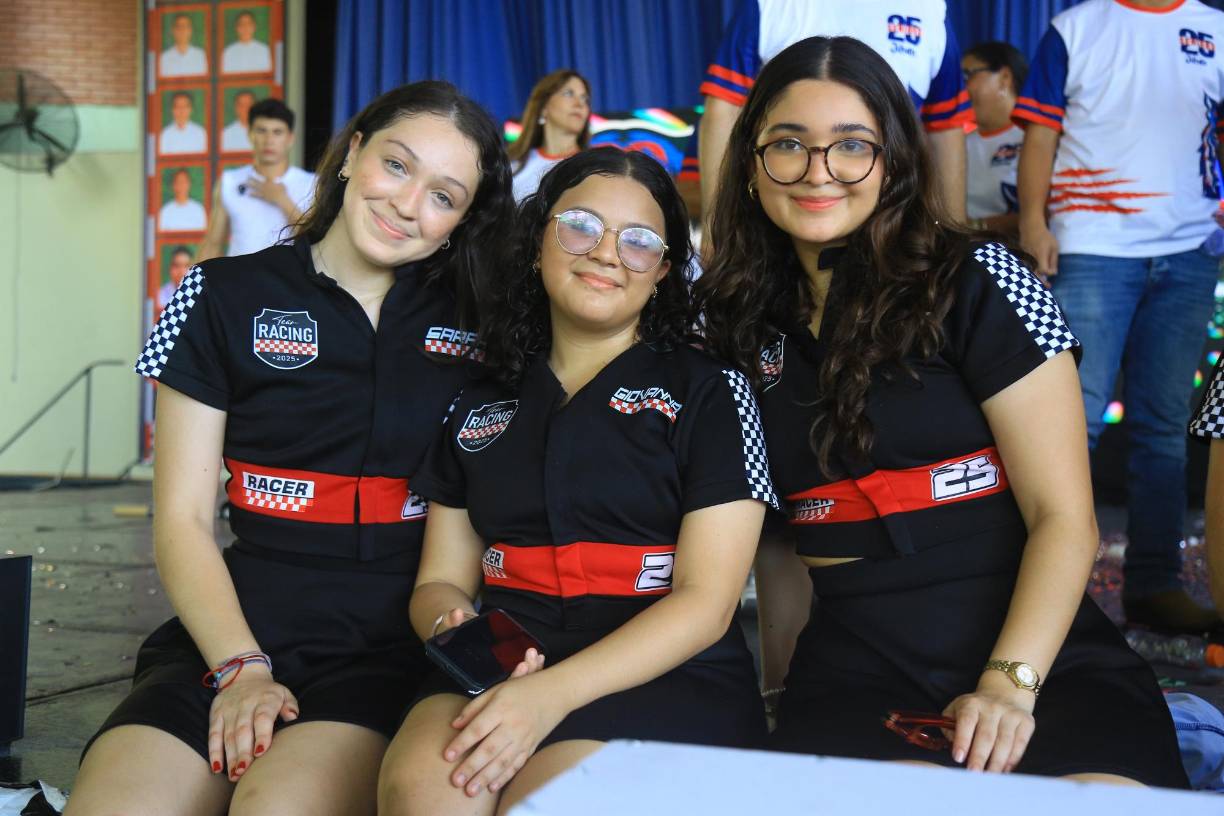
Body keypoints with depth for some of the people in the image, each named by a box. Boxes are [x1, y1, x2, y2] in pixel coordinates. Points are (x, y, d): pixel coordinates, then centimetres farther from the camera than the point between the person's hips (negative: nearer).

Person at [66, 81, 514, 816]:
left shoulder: (474, 319, 10)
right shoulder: (228, 298, 8)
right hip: (241, 627, 1)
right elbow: (183, 520, 3)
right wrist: (240, 667, -11)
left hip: (398, 644, 0)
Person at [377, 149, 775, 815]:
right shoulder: (479, 406, 16)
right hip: (501, 670, 3)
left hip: (667, 682, -2)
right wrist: (452, 626, -10)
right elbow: (441, 579, 17)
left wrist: (555, 692, -20)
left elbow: (705, 603, -6)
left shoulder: (710, 392, 3)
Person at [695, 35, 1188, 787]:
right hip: (858, 676, 2)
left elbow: (1064, 518, -7)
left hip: (1050, 658, -1)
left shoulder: (978, 282, -2)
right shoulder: (747, 326, 10)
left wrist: (1010, 682, -17)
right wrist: (783, 685, 14)